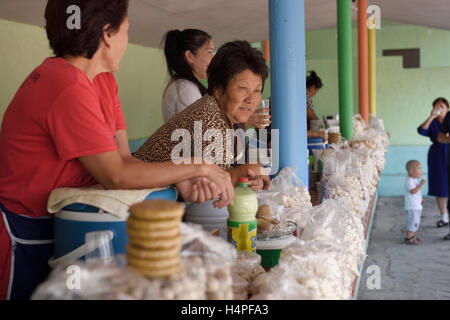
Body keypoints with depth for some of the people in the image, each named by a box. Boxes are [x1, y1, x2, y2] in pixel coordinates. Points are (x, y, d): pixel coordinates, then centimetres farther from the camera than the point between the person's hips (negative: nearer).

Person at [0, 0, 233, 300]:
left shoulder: (104, 81, 4)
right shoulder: (70, 88, -27)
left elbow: (124, 158, -1)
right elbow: (116, 175, -27)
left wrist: (182, 182, -17)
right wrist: (199, 167, -19)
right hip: (26, 235, -9)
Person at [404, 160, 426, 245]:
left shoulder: (414, 180, 13)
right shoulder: (409, 181, -19)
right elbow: (413, 191, -30)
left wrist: (420, 199, 14)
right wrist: (421, 184, -32)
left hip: (417, 206, 10)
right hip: (411, 207, -10)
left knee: (416, 222, 17)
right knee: (413, 223, -7)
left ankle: (412, 236, 28)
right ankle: (409, 238, 0)